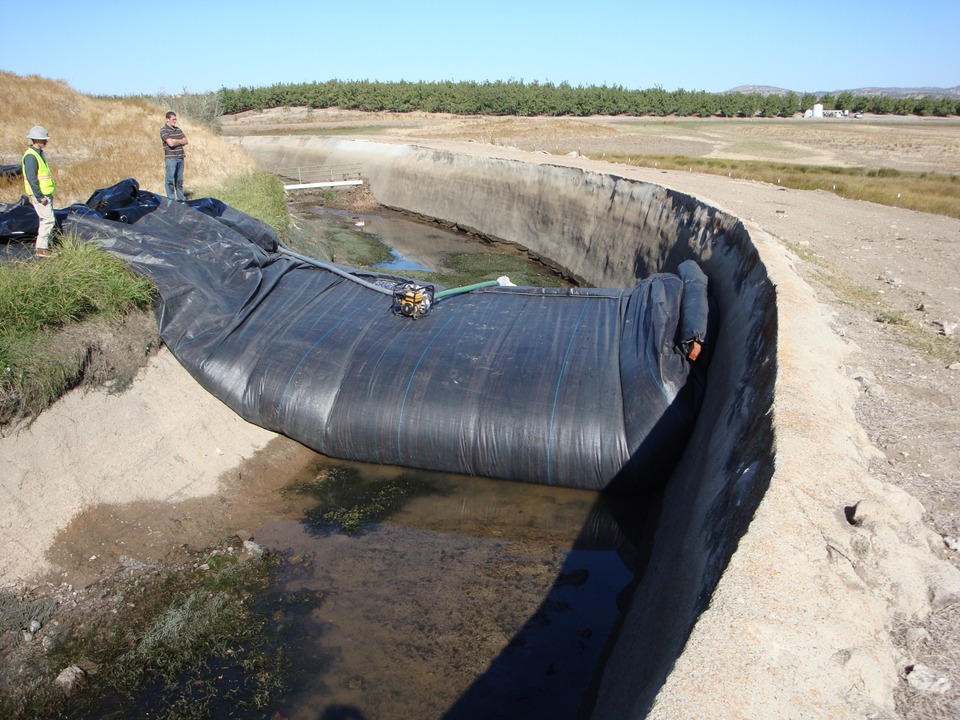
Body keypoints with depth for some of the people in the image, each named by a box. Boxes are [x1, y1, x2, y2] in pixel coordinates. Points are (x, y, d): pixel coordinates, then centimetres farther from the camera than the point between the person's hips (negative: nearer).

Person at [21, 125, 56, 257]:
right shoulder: (30, 156, -16)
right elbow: (31, 178, -21)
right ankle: (41, 248, -7)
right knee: (48, 219, -11)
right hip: (39, 195, -10)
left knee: (47, 220, 14)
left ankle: (46, 245, 23)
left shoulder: (39, 153, 15)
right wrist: (40, 196, -22)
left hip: (45, 193, 10)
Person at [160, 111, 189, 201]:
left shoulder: (178, 129, 16)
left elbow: (185, 141, 8)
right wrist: (180, 142, -1)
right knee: (170, 179, -3)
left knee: (179, 179, 10)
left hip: (180, 157, 6)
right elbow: (171, 143, -17)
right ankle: (171, 199, 0)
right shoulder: (164, 130, -6)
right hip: (170, 158, -6)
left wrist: (176, 141, -6)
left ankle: (181, 198, 16)